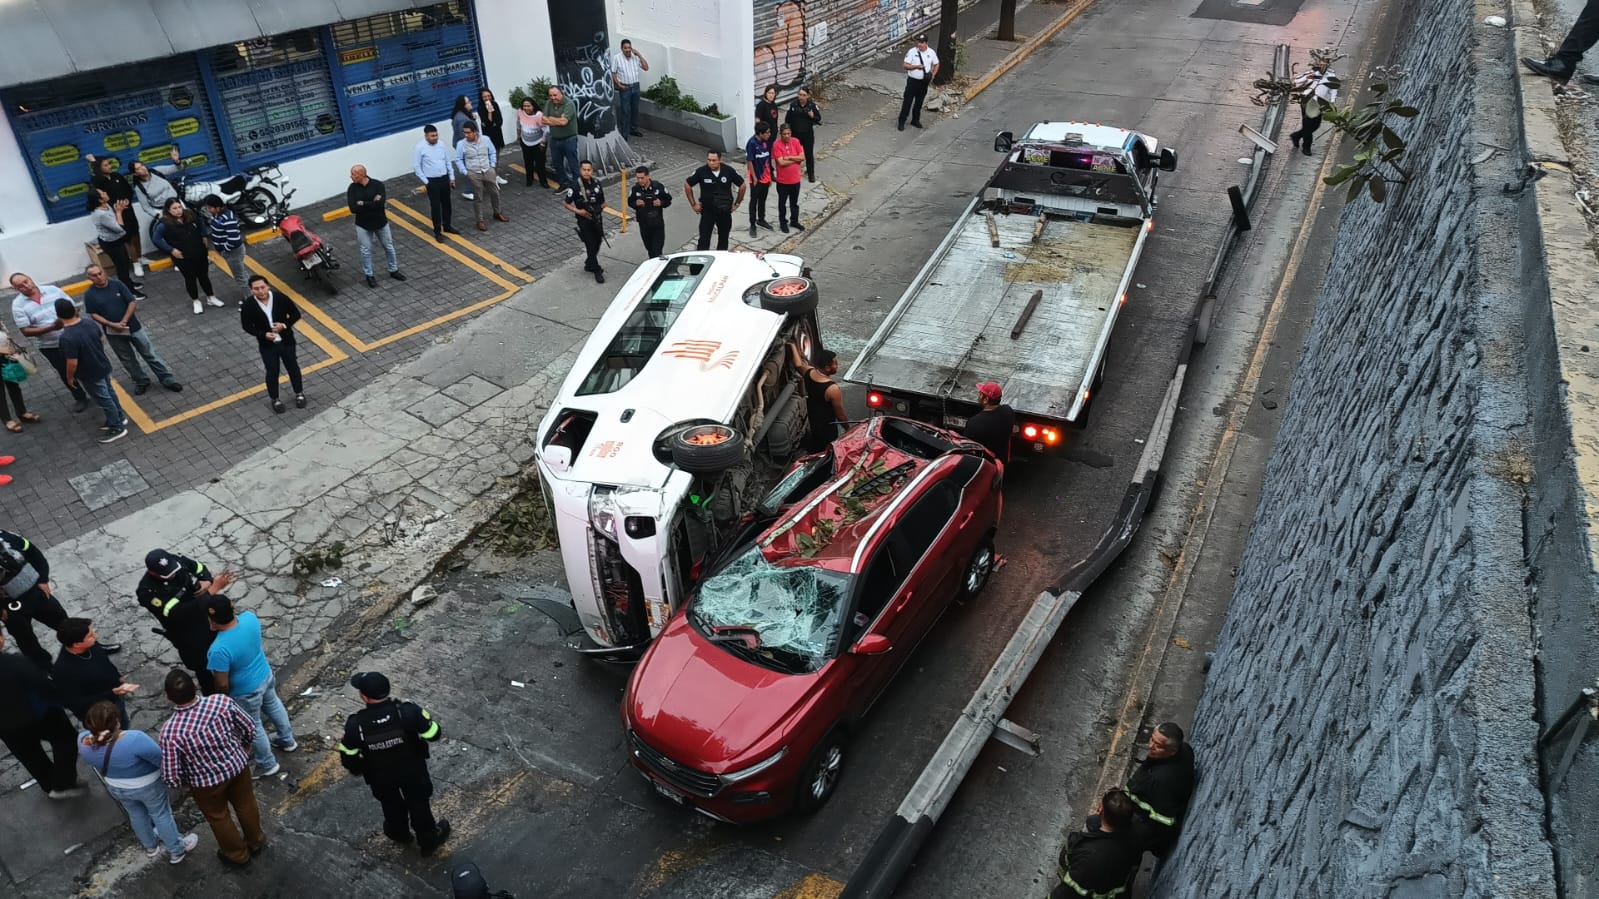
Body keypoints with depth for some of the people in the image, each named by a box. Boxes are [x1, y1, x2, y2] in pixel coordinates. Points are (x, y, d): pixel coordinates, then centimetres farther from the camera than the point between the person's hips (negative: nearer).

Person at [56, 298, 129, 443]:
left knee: (104, 399, 9)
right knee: (109, 392, 26)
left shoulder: (67, 337, -33)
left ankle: (117, 428, 24)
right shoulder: (89, 323, -12)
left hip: (90, 375, -7)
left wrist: (70, 377, -8)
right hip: (104, 366, 7)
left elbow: (72, 363, -27)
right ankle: (119, 417, 44)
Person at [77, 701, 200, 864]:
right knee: (161, 814, 18)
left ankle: (151, 847, 50)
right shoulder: (134, 740, -39)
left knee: (136, 814, 29)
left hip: (116, 787, 5)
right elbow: (162, 759, -26)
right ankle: (177, 851, 36)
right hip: (146, 785, -5)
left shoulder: (84, 741, -23)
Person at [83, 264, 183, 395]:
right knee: (128, 360, 14)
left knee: (150, 354, 5)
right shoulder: (89, 294, -8)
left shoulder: (117, 285, -9)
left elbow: (133, 302, -9)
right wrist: (112, 325, -19)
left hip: (133, 326, -1)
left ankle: (168, 380, 11)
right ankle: (141, 382, 30)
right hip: (113, 333, 1)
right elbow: (93, 315, -7)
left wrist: (124, 321, -18)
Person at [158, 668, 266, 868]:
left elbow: (171, 778, -24)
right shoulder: (223, 702, -28)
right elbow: (250, 729, -11)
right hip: (238, 766, 2)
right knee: (246, 805, 30)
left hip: (206, 783, -2)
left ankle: (237, 855, 50)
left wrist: (185, 783, 0)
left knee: (218, 818, 27)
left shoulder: (170, 731, -34)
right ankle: (256, 841, 54)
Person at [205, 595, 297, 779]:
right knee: (273, 705, 32)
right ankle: (287, 740, 56)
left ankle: (267, 764, 42)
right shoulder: (250, 617, -22)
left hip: (246, 692, -6)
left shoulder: (219, 649, -40)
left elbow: (222, 684, -26)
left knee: (254, 727, 20)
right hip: (266, 675, 6)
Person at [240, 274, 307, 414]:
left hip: (287, 341, 1)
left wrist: (285, 325, -22)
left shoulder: (281, 299, -18)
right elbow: (247, 326, -6)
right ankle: (274, 399, 36)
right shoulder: (247, 306, -18)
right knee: (272, 373, 13)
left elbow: (296, 314, -5)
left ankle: (299, 393, 41)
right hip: (267, 346, -1)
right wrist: (263, 334, -21)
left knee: (293, 368, 18)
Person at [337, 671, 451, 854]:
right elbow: (434, 734, -22)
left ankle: (399, 833, 60)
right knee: (418, 805, 26)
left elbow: (348, 758, -15)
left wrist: (358, 769, 8)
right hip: (412, 770, -1)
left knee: (391, 804, 32)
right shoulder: (408, 712, -34)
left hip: (381, 777, 1)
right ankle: (428, 841, 48)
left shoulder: (355, 725, -31)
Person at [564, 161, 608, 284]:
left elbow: (603, 202, 11)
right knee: (590, 246, -2)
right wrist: (578, 211, -18)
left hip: (597, 219, 5)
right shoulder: (575, 187, -14)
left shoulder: (597, 184, 0)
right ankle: (597, 271, 10)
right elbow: (566, 204, -6)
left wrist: (601, 208, -10)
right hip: (584, 221, -5)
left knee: (597, 245, 16)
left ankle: (589, 264, 39)